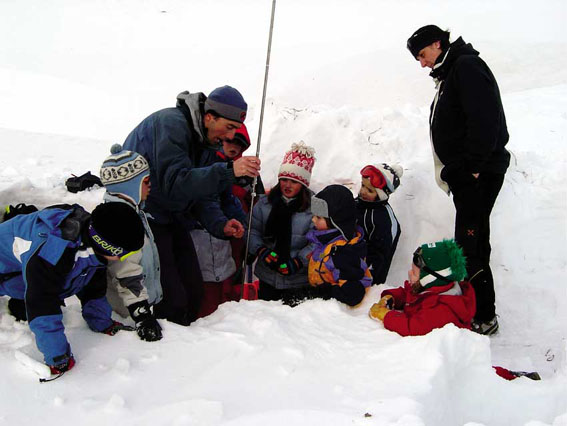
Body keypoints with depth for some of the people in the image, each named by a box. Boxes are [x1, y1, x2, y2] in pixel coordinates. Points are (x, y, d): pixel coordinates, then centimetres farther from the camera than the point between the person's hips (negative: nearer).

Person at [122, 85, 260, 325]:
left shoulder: (207, 139, 6)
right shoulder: (171, 123, -21)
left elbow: (203, 195, 7)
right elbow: (174, 182, -32)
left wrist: (219, 225, -11)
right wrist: (227, 170, -40)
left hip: (172, 216, 9)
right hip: (143, 216, -9)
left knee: (194, 292, 9)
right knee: (172, 301, -13)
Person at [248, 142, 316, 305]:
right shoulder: (266, 202, 2)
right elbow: (252, 230, 2)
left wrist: (298, 261, -22)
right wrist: (261, 250, -14)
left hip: (298, 281, -3)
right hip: (267, 277, 4)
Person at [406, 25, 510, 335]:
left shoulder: (467, 66, -8)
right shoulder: (449, 75, 23)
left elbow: (484, 119, -20)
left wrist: (473, 167, -21)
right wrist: (454, 172, 15)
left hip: (478, 175, -10)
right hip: (464, 175, 10)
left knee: (471, 247, -10)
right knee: (472, 245, 11)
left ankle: (484, 317, -2)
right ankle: (477, 311, 18)